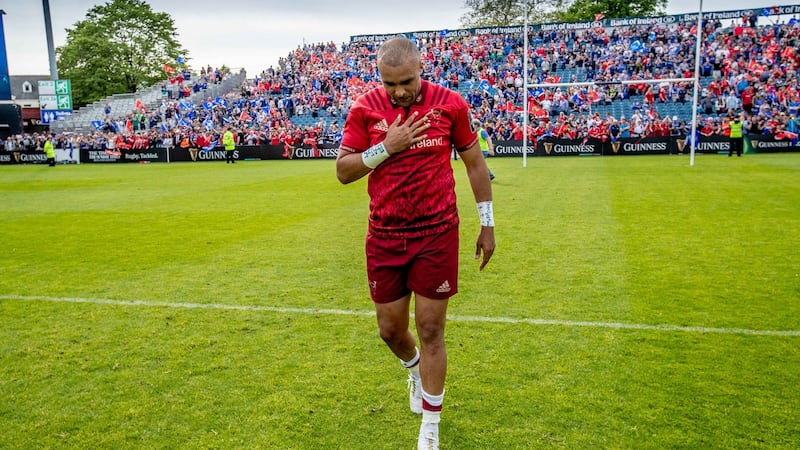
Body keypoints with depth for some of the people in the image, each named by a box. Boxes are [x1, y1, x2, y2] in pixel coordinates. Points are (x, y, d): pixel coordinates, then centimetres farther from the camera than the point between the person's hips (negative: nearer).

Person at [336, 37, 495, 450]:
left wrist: (487, 224, 6)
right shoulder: (365, 109, -1)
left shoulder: (450, 104, -3)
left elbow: (474, 163, 6)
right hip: (384, 237, 2)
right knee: (390, 328, 11)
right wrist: (387, 146, -16)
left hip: (437, 234, -2)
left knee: (430, 330, 2)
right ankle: (416, 369, 48)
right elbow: (343, 171, -2)